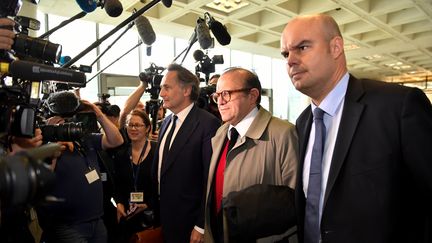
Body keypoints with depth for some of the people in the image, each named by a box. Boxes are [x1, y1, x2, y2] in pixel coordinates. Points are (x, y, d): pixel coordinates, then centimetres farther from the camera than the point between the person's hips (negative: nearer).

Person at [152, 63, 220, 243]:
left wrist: (201, 226, -16)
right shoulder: (166, 122, 6)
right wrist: (155, 205, 11)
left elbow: (210, 179, -20)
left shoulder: (208, 124, -20)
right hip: (164, 217, 7)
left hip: (189, 221, -7)